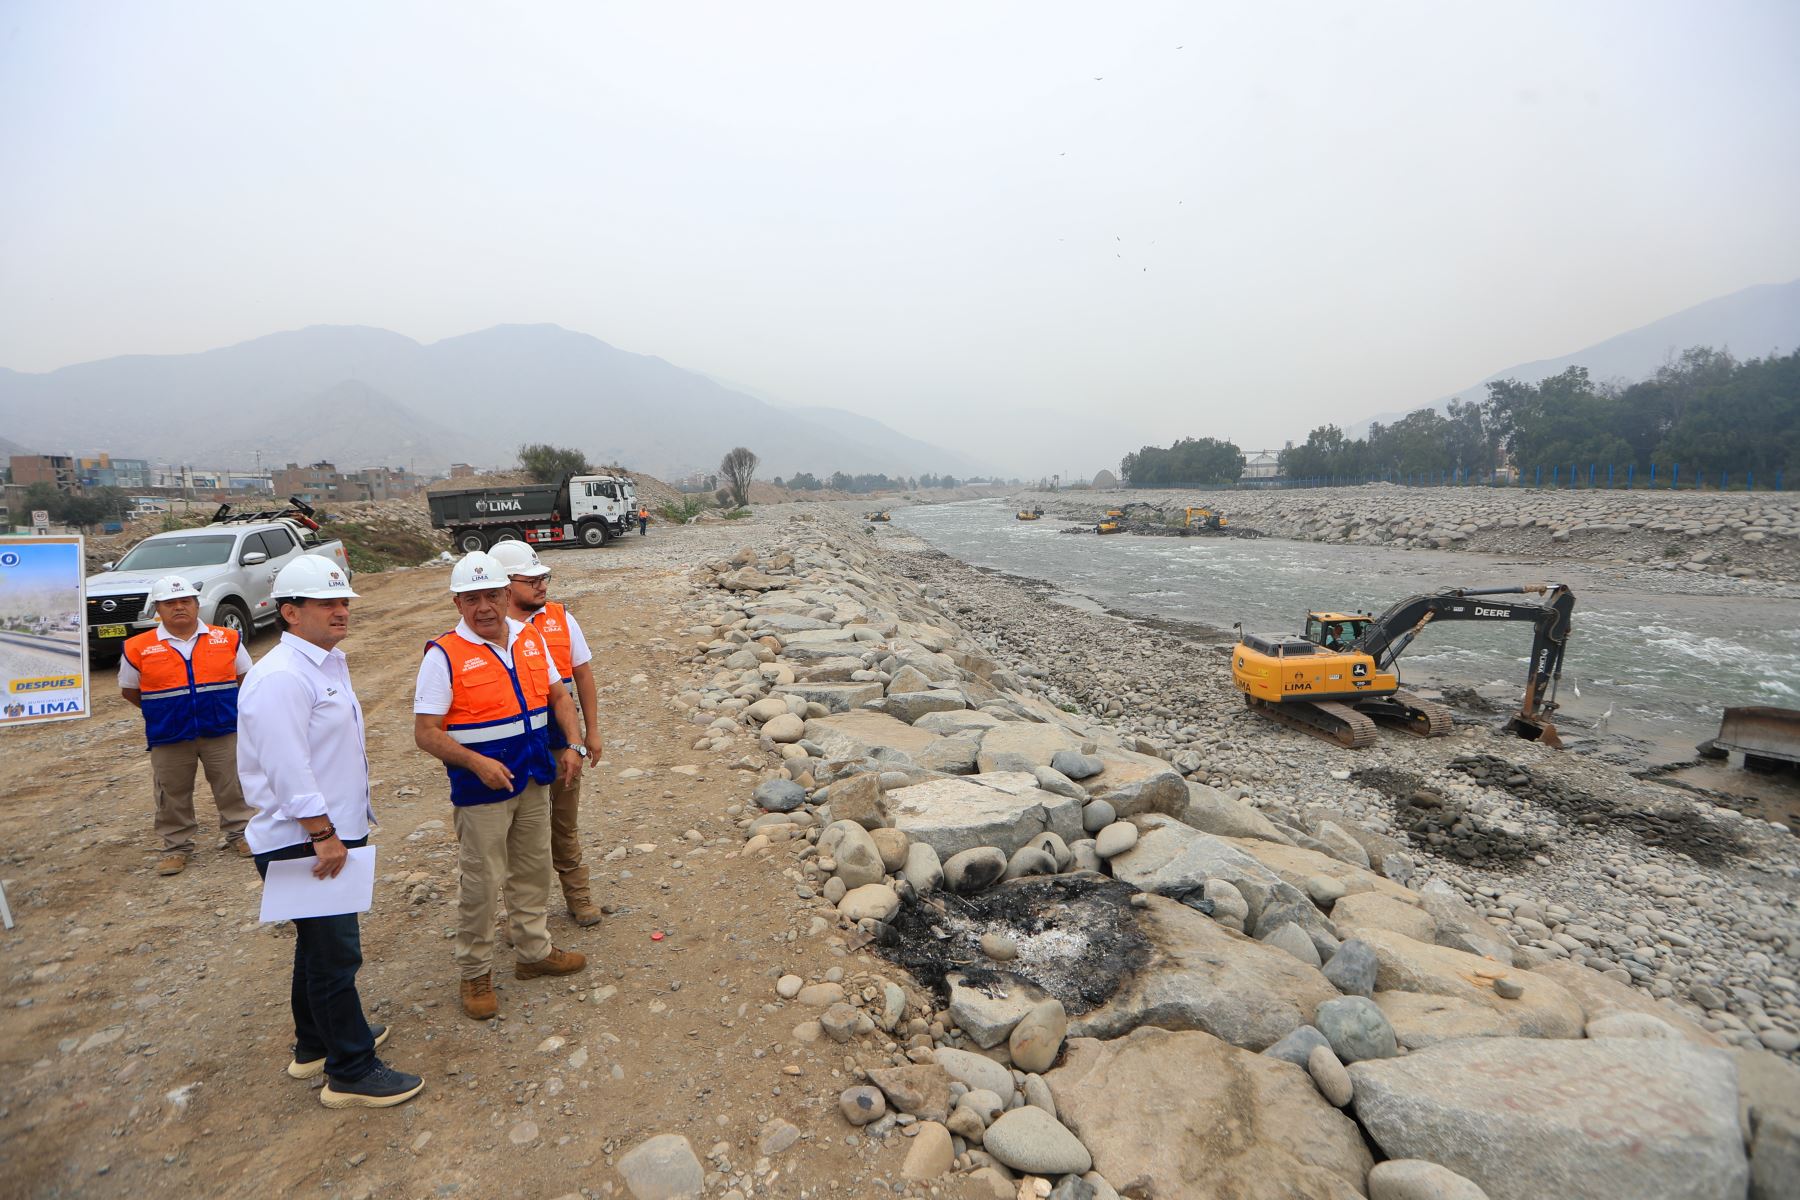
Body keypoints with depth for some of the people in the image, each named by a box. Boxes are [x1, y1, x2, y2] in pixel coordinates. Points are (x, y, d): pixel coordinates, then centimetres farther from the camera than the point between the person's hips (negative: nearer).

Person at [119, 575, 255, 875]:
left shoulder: (227, 639, -1)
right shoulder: (138, 649, -3)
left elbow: (245, 677, 12)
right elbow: (129, 690, 9)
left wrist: (221, 705, 6)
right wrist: (163, 711, 5)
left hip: (222, 731, 0)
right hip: (168, 738, 0)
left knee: (232, 786, 10)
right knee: (173, 796, 10)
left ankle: (239, 832, 26)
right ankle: (176, 846, 24)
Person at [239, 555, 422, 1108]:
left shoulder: (329, 662, 12)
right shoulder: (280, 677, -20)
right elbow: (287, 768, -25)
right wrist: (322, 834, -23)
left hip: (333, 835, 10)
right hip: (304, 844, -10)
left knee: (320, 946, 23)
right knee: (335, 954, -1)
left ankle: (315, 1044, 40)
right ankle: (351, 1073, 11)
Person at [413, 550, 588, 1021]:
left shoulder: (531, 638, 3)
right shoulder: (445, 655, -14)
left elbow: (558, 694, 12)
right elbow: (425, 732, -14)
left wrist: (573, 744, -1)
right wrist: (478, 762, -25)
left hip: (534, 780, 6)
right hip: (482, 788, -5)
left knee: (533, 871, 18)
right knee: (481, 885, 5)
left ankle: (534, 952, 36)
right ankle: (475, 973, 24)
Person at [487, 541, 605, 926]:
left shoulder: (560, 617, 0)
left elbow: (583, 674, 6)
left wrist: (591, 731, 6)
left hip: (563, 740, 2)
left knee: (565, 823, 16)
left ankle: (578, 896, 32)